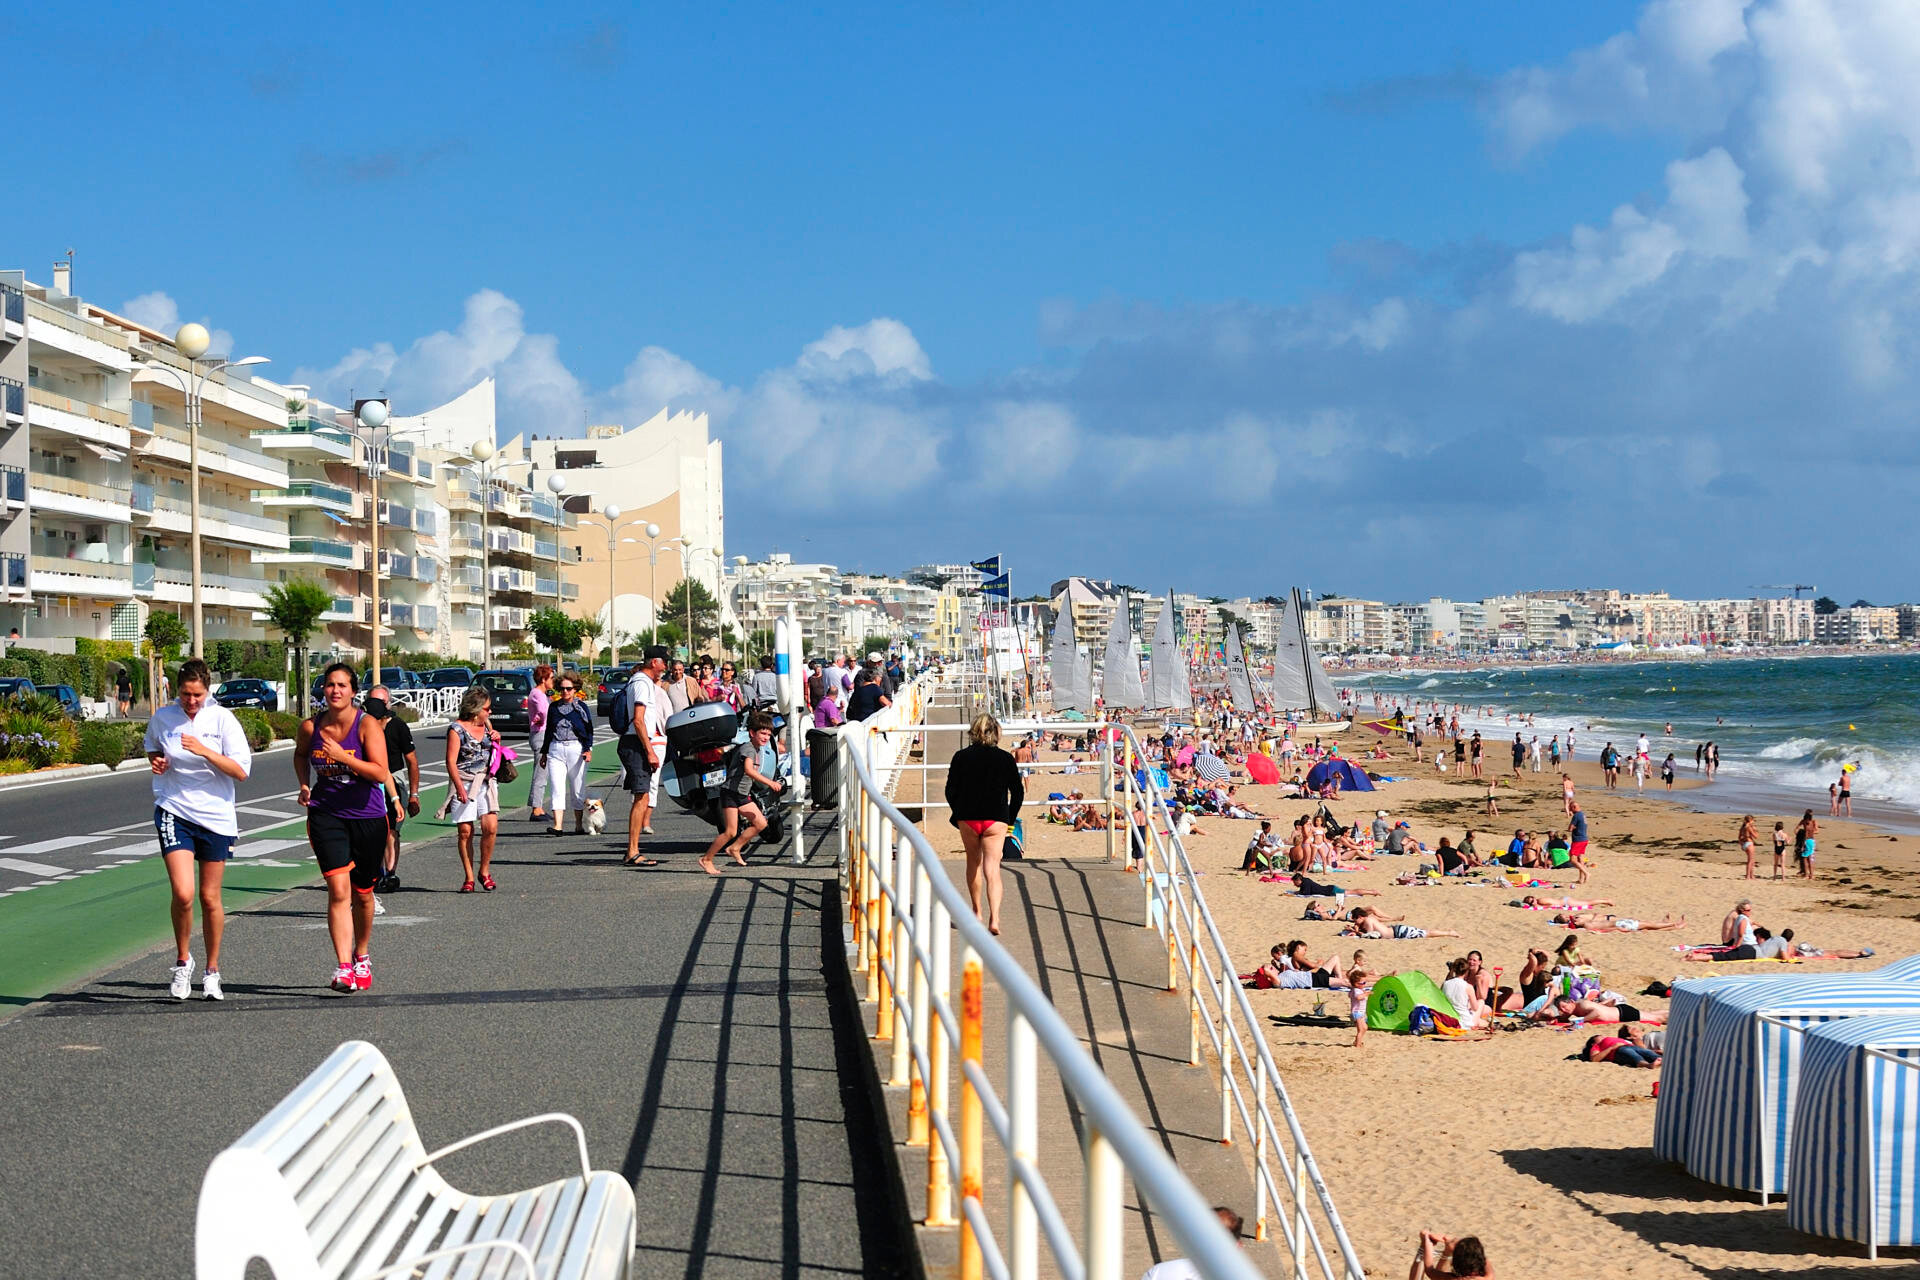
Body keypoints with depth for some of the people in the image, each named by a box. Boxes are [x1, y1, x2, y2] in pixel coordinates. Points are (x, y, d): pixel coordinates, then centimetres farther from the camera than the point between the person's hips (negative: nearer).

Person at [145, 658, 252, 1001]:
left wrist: (204, 751, -20)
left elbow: (241, 771, -8)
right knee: (183, 893, -16)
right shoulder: (163, 718, 2)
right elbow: (152, 751, 23)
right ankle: (182, 961, 7)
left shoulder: (222, 719, -5)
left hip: (216, 817, 0)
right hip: (174, 813, 0)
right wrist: (156, 762, 0)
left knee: (210, 898, 7)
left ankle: (212, 972, 23)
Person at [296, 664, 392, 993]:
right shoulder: (310, 727, -3)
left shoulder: (367, 725, -12)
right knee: (338, 889, -14)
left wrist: (343, 756, -27)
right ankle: (343, 967, -19)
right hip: (326, 814, 1)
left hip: (367, 817, -1)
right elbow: (300, 753, 21)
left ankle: (361, 957, 35)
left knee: (362, 893, 13)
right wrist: (304, 785, 5)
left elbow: (380, 773, -20)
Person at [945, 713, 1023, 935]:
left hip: (967, 819, 1)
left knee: (973, 863, 21)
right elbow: (1018, 791, 2)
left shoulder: (961, 757, -2)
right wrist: (1010, 818, 13)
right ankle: (994, 917, -21)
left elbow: (950, 790, 1)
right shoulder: (1005, 759, -2)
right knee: (992, 869, -4)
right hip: (996, 820, -1)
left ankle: (977, 912, 32)